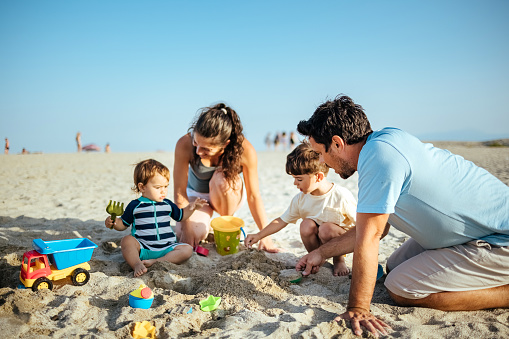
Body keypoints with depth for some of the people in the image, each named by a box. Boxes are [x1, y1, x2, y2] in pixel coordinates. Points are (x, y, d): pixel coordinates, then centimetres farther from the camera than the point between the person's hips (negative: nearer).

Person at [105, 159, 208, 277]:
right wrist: (114, 222, -11)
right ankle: (137, 265, -43)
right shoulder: (135, 205, 3)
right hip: (143, 248, -3)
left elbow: (180, 216, 26)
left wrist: (191, 207, 9)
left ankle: (156, 262, -29)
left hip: (166, 248, 3)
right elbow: (123, 224, 10)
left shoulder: (167, 204, 12)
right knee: (127, 240, -29)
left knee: (187, 250, -20)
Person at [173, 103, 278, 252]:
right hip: (196, 195, 1)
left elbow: (253, 196, -21)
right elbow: (179, 192, -21)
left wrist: (265, 236, -20)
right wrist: (186, 226, -24)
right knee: (193, 235, -27)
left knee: (222, 178, -36)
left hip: (229, 196, 0)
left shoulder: (245, 150, -31)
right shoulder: (185, 145, -31)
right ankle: (204, 226, 12)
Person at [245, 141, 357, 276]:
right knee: (307, 224, -24)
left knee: (326, 228, -31)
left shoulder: (341, 196, -21)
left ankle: (339, 259, -2)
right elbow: (282, 221, 3)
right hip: (317, 243, 3)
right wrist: (258, 236, -2)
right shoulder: (300, 199, -7)